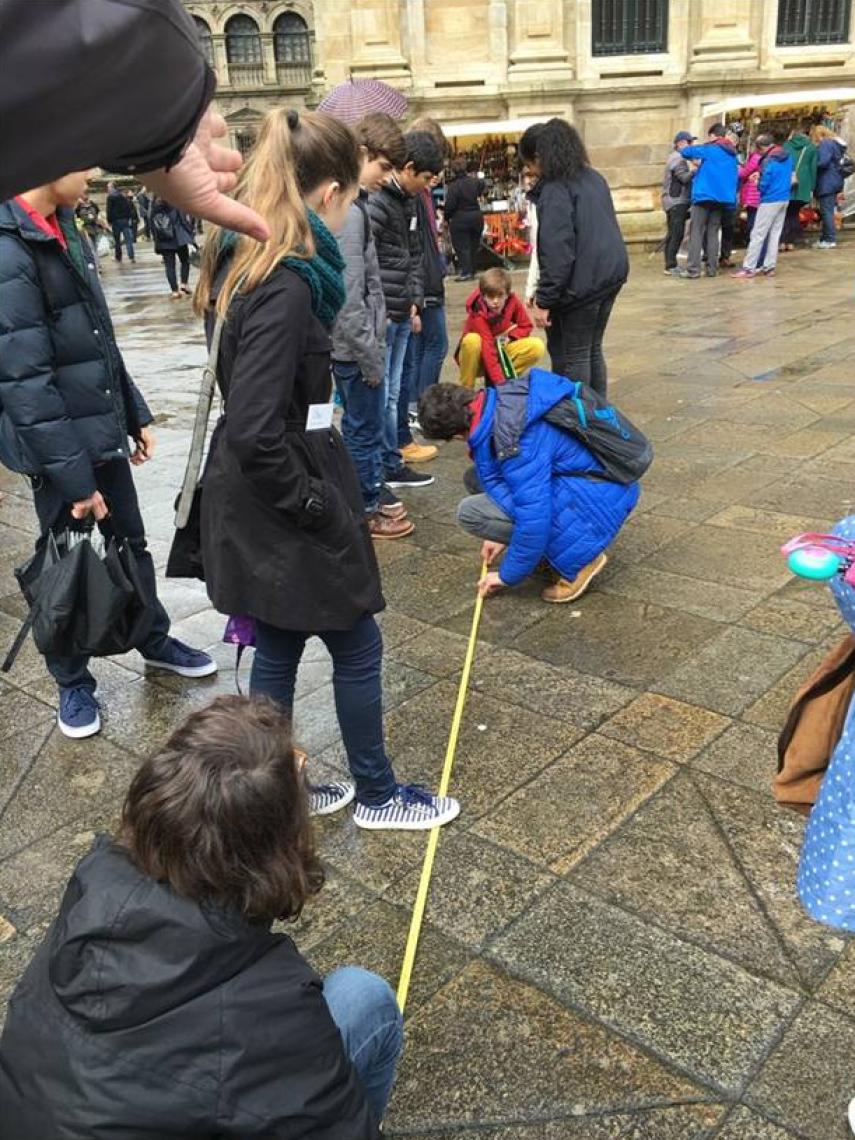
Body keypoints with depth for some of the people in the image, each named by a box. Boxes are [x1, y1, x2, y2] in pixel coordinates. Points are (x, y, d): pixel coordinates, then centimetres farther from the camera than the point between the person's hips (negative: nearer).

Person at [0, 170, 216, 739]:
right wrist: (72, 476, -23)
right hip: (59, 443, -8)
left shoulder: (61, 226, 5)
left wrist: (135, 412, 14)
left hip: (104, 427, 8)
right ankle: (72, 683, 29)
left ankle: (155, 640, 41)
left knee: (130, 542, 20)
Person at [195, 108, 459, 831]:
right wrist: (316, 506, -17)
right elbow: (256, 432, -28)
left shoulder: (247, 257, 7)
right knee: (357, 648, 9)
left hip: (258, 497, 9)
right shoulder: (286, 282, -24)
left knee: (279, 648, 20)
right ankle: (377, 795, 30)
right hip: (277, 504, -9)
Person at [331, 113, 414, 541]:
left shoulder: (351, 201, 10)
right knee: (365, 429, 4)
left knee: (362, 424, 21)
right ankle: (366, 510, 18)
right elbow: (349, 297, -24)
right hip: (353, 345, -10)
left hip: (352, 342, 10)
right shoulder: (349, 211, -21)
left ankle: (372, 492, 36)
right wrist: (371, 356, -17)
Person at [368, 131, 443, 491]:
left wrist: (415, 303, 13)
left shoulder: (409, 202, 15)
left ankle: (390, 467, 24)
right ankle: (389, 465, 8)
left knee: (391, 395, 15)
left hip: (401, 316, 9)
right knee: (379, 397, -1)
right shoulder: (376, 203, -15)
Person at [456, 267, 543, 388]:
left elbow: (526, 326, 0)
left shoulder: (513, 301, -13)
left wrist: (509, 336, -21)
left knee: (537, 347, -21)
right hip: (481, 357, -3)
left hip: (501, 351, 4)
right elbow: (487, 348, -34)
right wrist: (499, 381, -42)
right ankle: (466, 389, -19)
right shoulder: (478, 314, -27)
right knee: (472, 340, -38)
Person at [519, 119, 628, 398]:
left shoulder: (555, 189, -14)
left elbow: (556, 251, -20)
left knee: (574, 356, 2)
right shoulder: (593, 178, 13)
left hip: (582, 283, -9)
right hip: (612, 272, 9)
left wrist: (543, 300, -17)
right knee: (593, 349, 18)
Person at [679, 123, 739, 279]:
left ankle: (693, 269, -14)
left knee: (696, 232, -6)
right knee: (713, 233, 10)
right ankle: (712, 268, 5)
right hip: (722, 197, 6)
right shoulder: (732, 154, 13)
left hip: (704, 196, -6)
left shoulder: (709, 149, -4)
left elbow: (685, 151, -1)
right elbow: (736, 176, 17)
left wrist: (695, 158, 18)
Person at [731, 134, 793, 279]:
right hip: (784, 199, 8)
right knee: (775, 234, 9)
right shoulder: (787, 156, 7)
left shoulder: (769, 160, -17)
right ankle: (769, 267, 10)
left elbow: (764, 184, -15)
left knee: (758, 234, -5)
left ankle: (749, 268, -5)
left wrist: (758, 187, 5)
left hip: (770, 200, -8)